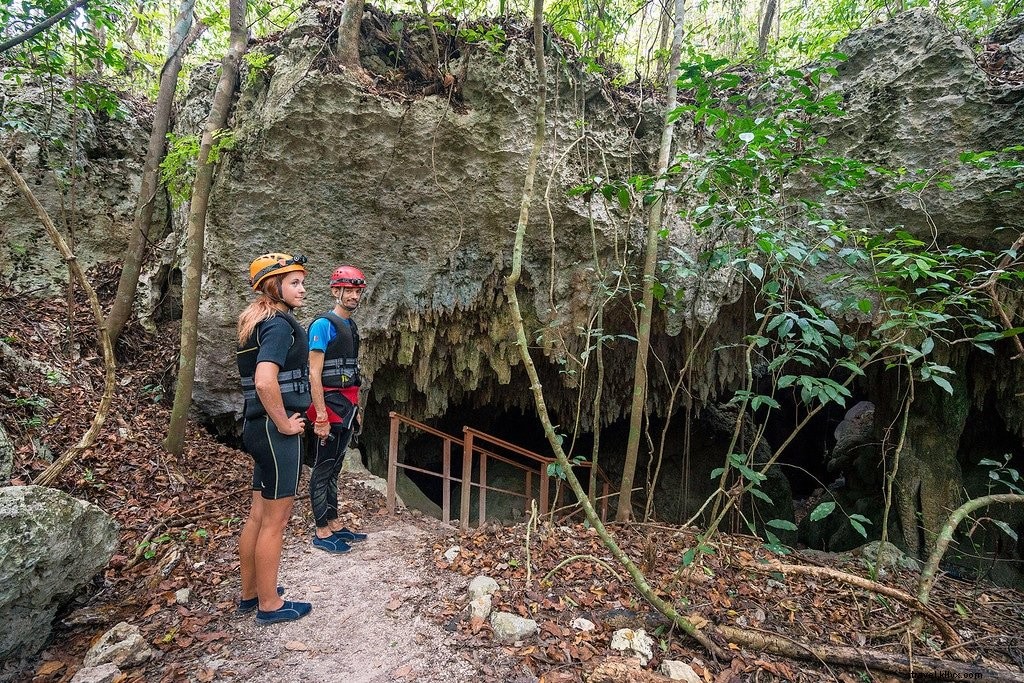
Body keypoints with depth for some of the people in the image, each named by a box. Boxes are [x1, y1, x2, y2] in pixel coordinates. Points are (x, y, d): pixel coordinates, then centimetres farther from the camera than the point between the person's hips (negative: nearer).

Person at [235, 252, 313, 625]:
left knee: (258, 516, 19)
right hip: (276, 431, -10)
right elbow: (265, 382, -30)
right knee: (275, 520, 3)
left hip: (260, 427, 10)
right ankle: (269, 604, 18)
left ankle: (250, 593, 33)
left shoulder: (257, 321, 14)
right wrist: (284, 424, -18)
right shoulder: (279, 324, -16)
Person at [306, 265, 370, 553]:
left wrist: (355, 408, 18)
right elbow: (314, 374, -17)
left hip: (347, 407, 9)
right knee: (323, 469, 1)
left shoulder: (351, 325, 13)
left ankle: (334, 524, 25)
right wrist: (321, 417, -20)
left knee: (334, 467, 15)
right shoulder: (323, 325, -12)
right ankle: (322, 533, 10)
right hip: (329, 404, -9)